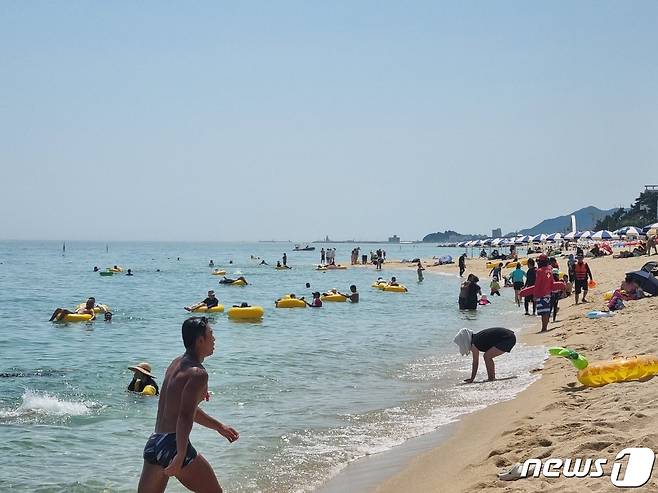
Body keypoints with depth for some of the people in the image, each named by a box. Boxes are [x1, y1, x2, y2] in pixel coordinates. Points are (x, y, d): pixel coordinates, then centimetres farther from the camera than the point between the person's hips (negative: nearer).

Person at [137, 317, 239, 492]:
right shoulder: (198, 373, -12)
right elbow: (185, 417, -23)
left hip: (153, 444, 8)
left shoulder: (176, 363, 16)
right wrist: (180, 457, -26)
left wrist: (219, 427, 36)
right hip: (173, 446, -8)